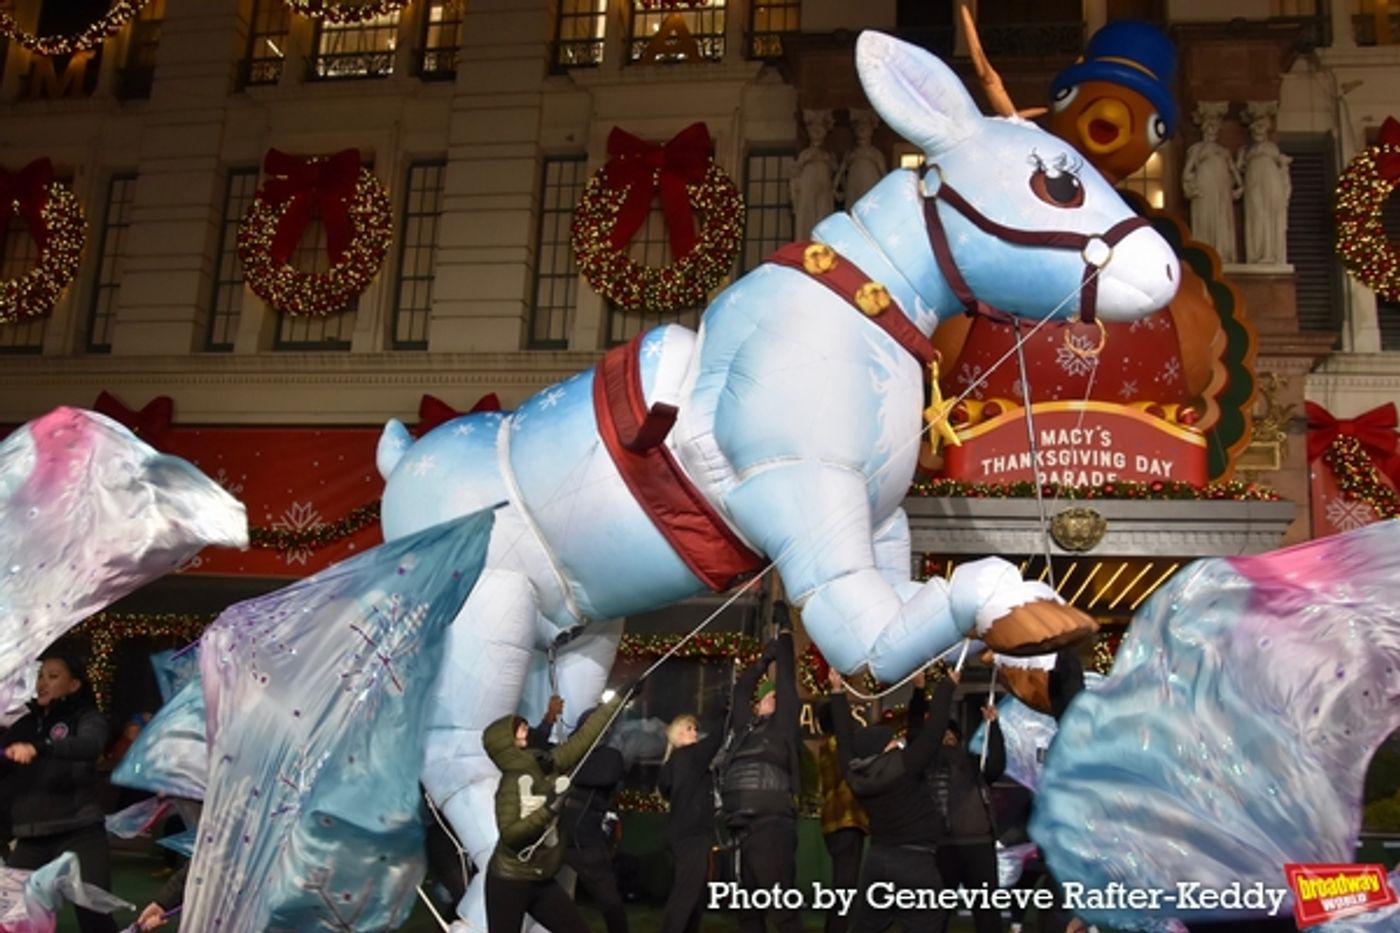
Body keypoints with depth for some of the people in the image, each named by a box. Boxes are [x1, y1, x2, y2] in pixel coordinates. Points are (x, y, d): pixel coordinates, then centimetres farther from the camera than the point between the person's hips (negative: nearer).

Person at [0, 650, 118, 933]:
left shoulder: (86, 719, 0)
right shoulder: (24, 725, 16)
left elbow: (90, 747, -24)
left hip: (79, 834, -5)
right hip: (31, 839, 5)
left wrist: (38, 747, -39)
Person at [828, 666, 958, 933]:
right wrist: (947, 685, 0)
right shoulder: (904, 765, -14)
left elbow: (846, 736, 12)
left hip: (877, 858, 7)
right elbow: (933, 730, -10)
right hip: (915, 860, -7)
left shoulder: (854, 772, 0)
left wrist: (838, 691, 20)